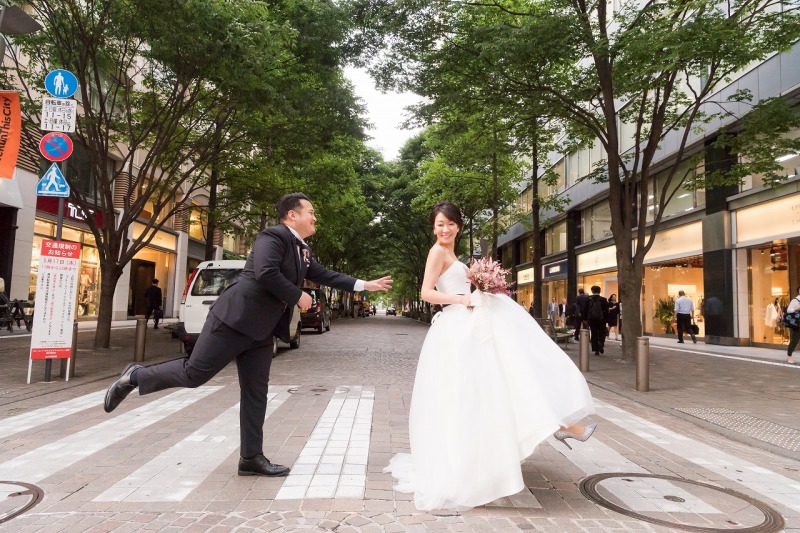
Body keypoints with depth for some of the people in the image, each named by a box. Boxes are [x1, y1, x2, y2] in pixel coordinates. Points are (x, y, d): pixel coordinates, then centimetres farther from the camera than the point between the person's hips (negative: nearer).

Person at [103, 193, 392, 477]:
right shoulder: (273, 236, -11)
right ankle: (136, 376, 20)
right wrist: (297, 296, -15)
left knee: (256, 393, 8)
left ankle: (251, 458, 14)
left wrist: (366, 285, 18)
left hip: (261, 329, 9)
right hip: (235, 318, -9)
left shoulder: (302, 252, 18)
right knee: (194, 373, -5)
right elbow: (266, 273, -26)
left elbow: (326, 276, 21)